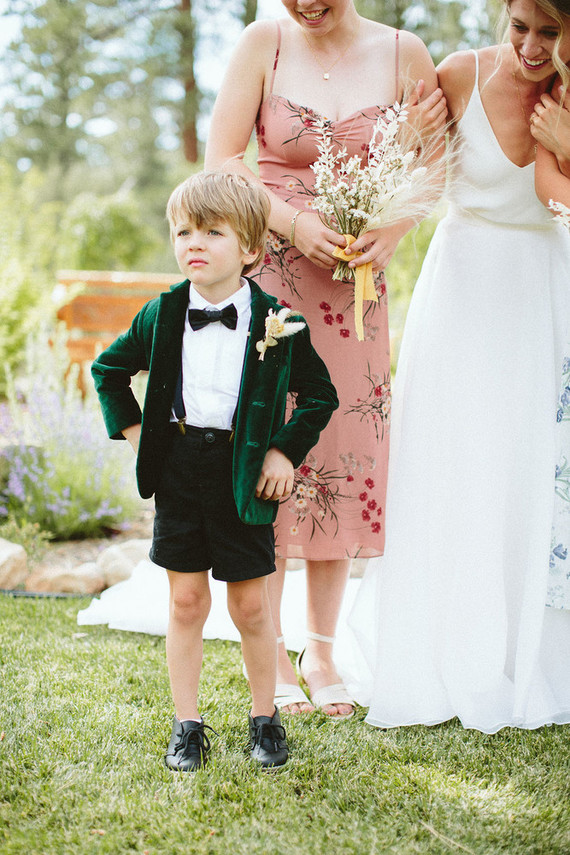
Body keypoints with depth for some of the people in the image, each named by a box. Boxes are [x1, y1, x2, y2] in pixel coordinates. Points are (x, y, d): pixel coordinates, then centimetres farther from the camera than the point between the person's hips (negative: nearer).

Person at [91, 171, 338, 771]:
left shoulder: (276, 322, -5)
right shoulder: (162, 316, 2)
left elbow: (319, 393, 6)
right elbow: (108, 368, 17)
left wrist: (286, 451, -3)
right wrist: (131, 428, 7)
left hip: (245, 473, -2)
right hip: (178, 469, 2)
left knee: (251, 605, 5)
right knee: (185, 602, 7)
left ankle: (264, 717, 23)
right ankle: (187, 724, 17)